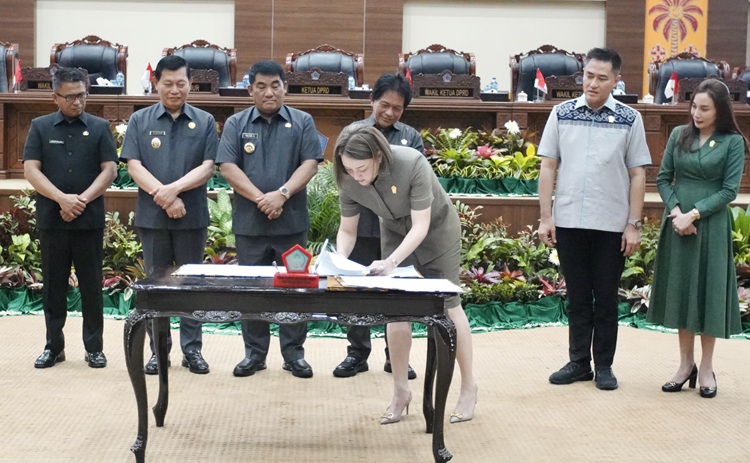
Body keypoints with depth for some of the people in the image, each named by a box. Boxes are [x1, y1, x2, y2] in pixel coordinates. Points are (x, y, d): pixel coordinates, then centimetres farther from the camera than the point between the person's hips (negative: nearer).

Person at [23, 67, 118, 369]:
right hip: (51, 220, 1)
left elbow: (109, 169, -2)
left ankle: (94, 347, 12)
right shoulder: (40, 127, 5)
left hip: (90, 220, -1)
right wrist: (61, 198, -16)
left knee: (91, 285, 4)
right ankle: (53, 345, 16)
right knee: (53, 285, 7)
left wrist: (82, 199, -14)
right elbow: (31, 170, -3)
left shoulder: (100, 127, 4)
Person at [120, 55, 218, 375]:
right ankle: (158, 349, 14)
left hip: (192, 216, 0)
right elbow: (134, 166, -4)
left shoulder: (204, 122, 4)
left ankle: (192, 349, 13)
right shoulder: (140, 121, 4)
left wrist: (174, 188, -18)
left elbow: (207, 168, -4)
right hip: (151, 215, 0)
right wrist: (163, 196, -15)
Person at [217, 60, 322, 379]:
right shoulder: (236, 124, 5)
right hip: (249, 222, 1)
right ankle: (254, 353, 17)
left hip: (292, 221, 0)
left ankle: (294, 353, 14)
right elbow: (228, 167, -5)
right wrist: (260, 198, -16)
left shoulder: (302, 122, 5)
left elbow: (310, 163, -5)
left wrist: (282, 193, -19)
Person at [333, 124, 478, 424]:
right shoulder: (348, 182, -23)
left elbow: (420, 227, -34)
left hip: (436, 228, -4)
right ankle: (400, 391, 10)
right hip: (395, 231, 4)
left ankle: (468, 386, 14)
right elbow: (347, 230, -10)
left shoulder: (413, 165, -37)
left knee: (448, 306, 1)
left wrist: (391, 262, -45)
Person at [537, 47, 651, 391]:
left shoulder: (629, 119, 1)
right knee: (577, 297, 10)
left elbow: (637, 175, 1)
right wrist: (545, 217, -1)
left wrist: (633, 225, -3)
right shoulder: (562, 114, 3)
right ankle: (578, 362, 20)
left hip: (611, 224, -1)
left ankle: (604, 366, 18)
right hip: (568, 222, 1)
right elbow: (548, 166, 4)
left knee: (605, 299, 7)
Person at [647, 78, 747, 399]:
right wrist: (675, 212, -10)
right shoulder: (679, 135, 5)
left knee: (708, 292, 3)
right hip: (677, 225, 3)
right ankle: (685, 364, 18)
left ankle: (706, 367, 14)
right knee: (679, 291, 8)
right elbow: (663, 178, 5)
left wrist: (693, 215, -15)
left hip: (711, 226, -3)